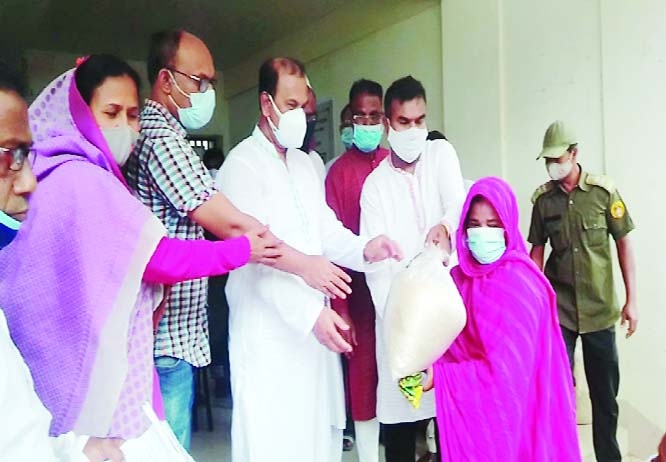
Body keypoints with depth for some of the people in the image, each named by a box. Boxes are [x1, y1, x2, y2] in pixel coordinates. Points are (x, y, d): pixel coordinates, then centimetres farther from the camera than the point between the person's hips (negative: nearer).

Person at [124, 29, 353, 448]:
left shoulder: (163, 135, 16)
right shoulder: (161, 142, -16)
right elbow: (231, 225, -21)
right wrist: (305, 266, -13)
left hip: (178, 331, 10)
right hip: (168, 335, -10)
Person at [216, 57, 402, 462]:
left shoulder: (305, 164, 16)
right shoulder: (242, 165, -10)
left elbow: (327, 229, 11)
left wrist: (364, 249, -10)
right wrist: (310, 312, -26)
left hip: (314, 322, 8)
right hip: (269, 331, -7)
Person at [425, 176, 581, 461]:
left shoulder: (521, 283, -17)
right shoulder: (459, 277, 3)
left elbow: (511, 367, -20)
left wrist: (441, 371, -17)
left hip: (507, 403, -5)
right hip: (465, 402, 5)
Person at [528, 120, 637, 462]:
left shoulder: (604, 191, -5)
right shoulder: (543, 198, -1)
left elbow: (623, 243, 0)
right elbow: (537, 251, 5)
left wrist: (631, 300, -2)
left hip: (600, 309, 0)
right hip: (558, 309, 0)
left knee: (605, 392, 11)